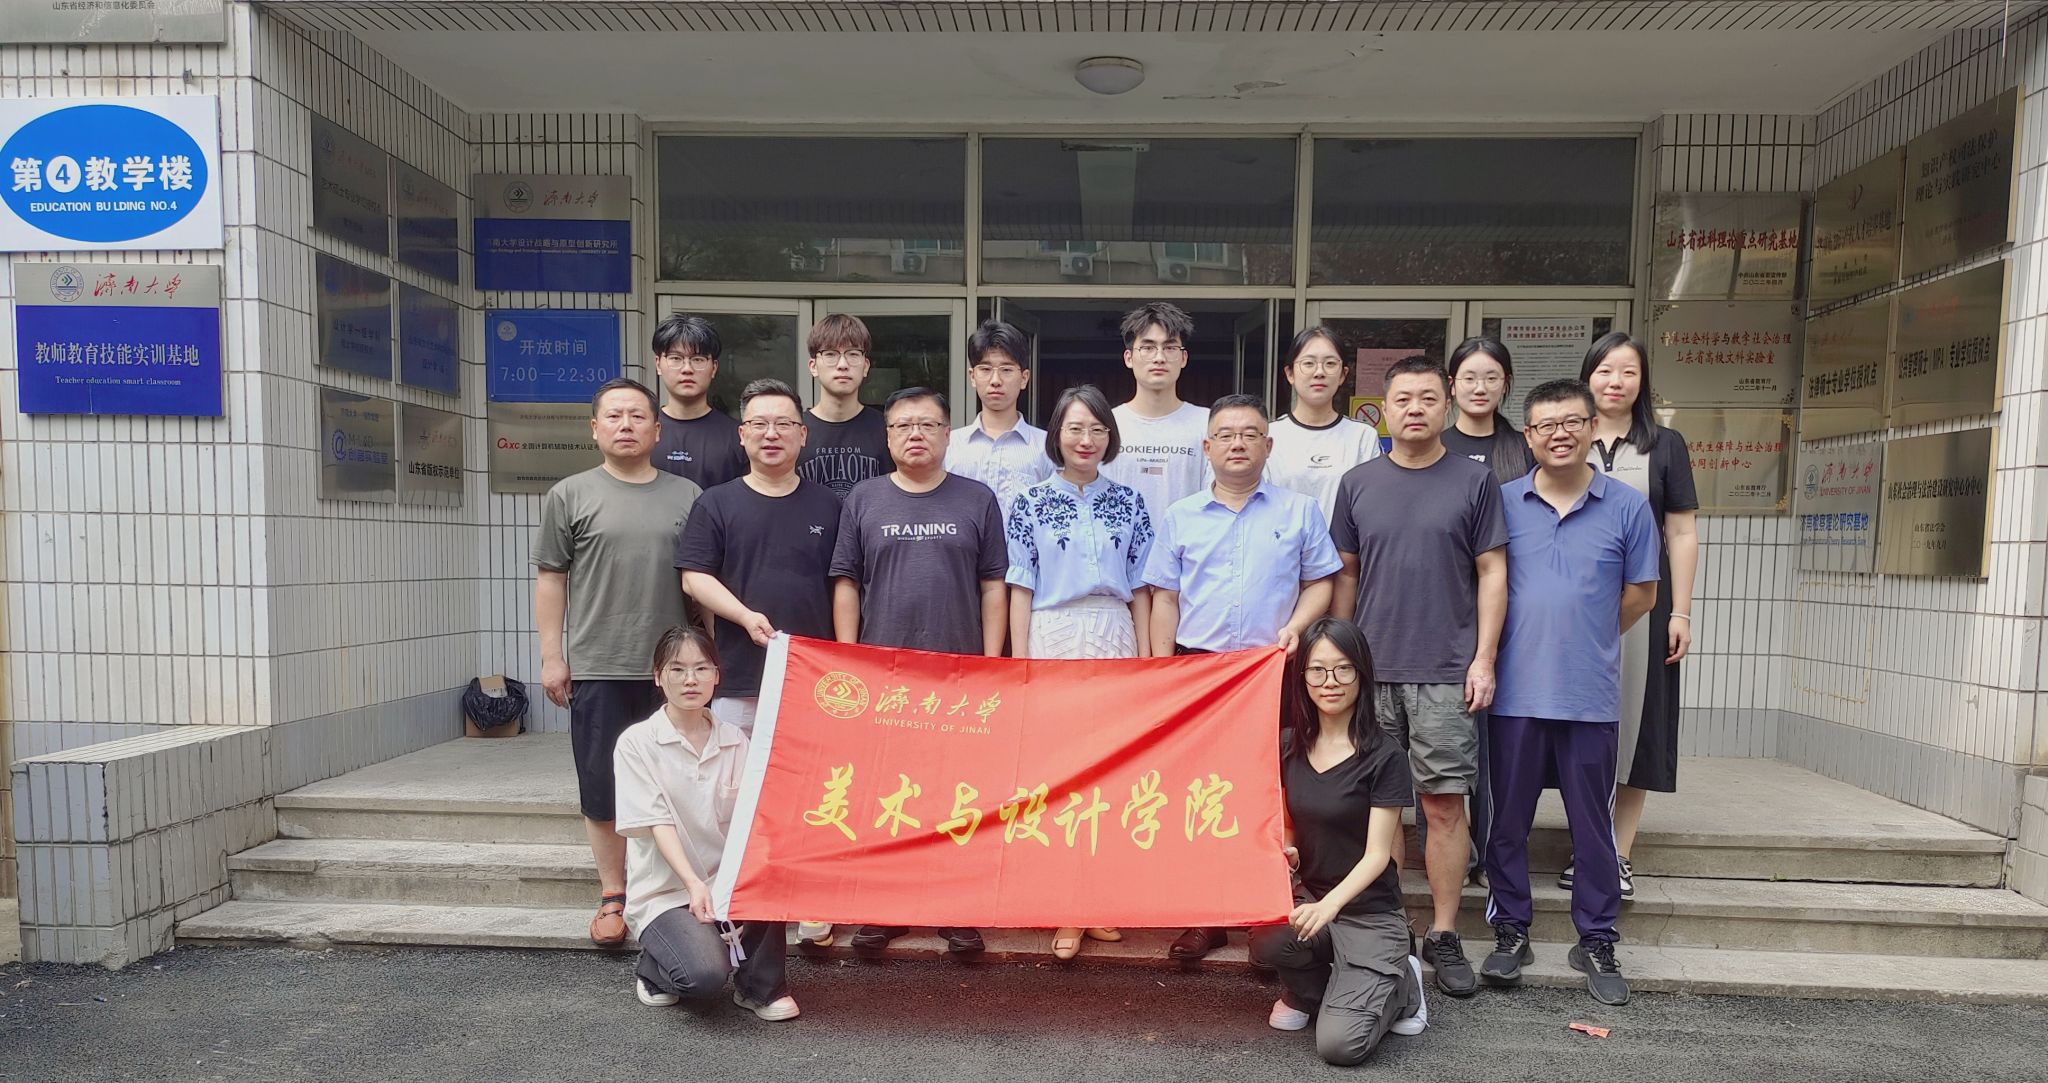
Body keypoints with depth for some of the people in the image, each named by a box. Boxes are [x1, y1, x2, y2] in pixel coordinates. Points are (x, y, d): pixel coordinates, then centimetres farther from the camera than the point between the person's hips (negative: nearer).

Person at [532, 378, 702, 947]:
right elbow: (550, 577, 5)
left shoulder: (687, 495, 8)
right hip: (597, 669, -1)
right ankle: (613, 896, 20)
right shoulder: (570, 495, 5)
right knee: (602, 790, 6)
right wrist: (552, 655, -1)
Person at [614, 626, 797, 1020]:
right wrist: (694, 883, -28)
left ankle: (760, 984, -6)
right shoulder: (636, 743, -6)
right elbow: (657, 824, -14)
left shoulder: (734, 740, 5)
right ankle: (654, 970, 9)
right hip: (664, 892, -4)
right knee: (705, 974, -29)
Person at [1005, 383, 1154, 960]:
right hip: (1052, 637, -1)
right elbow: (1021, 587, 2)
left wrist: (1146, 657, 5)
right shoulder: (1032, 503, 3)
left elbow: (1140, 587, 9)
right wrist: (1020, 661, -3)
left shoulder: (1128, 502, 8)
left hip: (1114, 639, 2)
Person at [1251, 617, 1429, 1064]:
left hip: (1370, 913, -4)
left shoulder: (1385, 757, -12)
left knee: (1341, 1045, -19)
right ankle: (1308, 992, 6)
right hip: (1307, 895, 4)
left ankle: (1399, 986, 13)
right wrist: (1284, 852, -10)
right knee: (1266, 941, -31)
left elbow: (1377, 854, -14)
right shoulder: (1288, 745, 3)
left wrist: (1330, 904, -29)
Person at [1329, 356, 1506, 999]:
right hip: (1371, 669, 2)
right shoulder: (1359, 484, 8)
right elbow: (1345, 574, 12)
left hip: (1447, 674, -2)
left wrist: (1484, 659, -5)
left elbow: (1492, 573, 2)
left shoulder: (1474, 482, 3)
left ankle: (1444, 937, 15)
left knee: (1444, 803, 2)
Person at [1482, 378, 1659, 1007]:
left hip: (1591, 696, 0)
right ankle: (1510, 931, 24)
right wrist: (1521, 644, 7)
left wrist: (1584, 641, 11)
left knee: (1593, 825, 9)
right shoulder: (1504, 502, 2)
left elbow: (1640, 594, 9)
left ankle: (1597, 942, 24)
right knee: (1508, 820, 9)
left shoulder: (1627, 508, 2)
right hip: (1516, 693, 0)